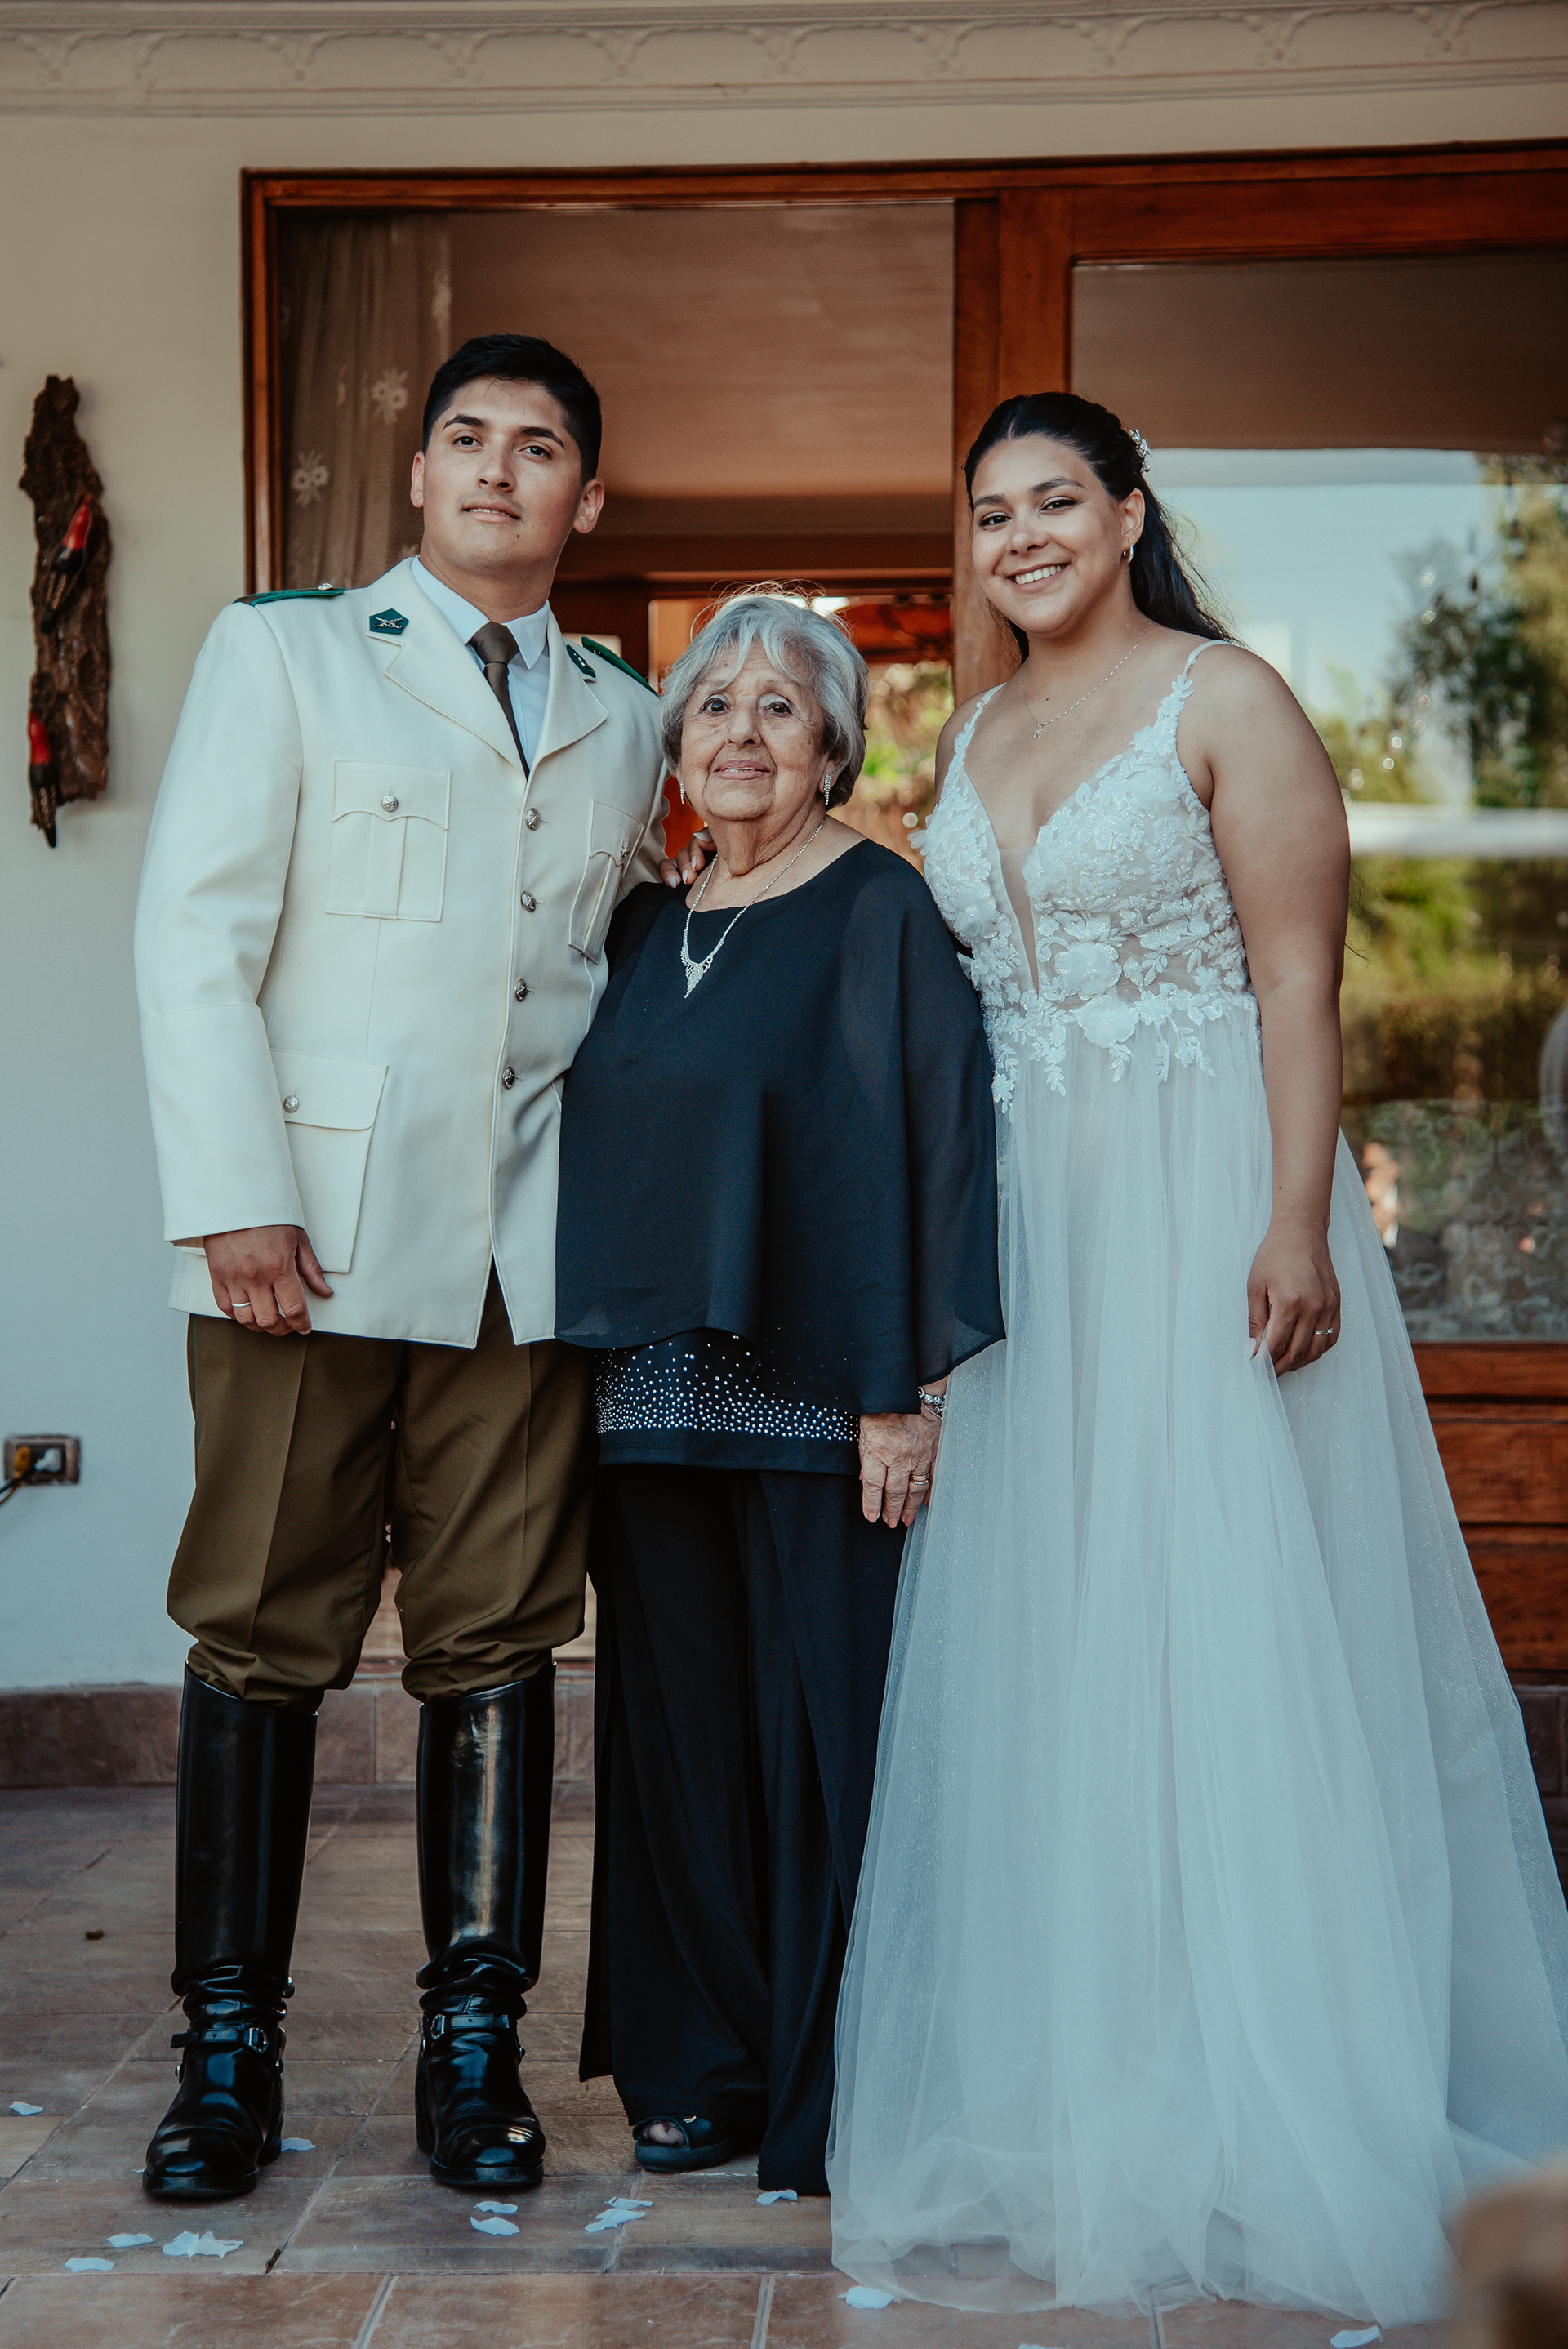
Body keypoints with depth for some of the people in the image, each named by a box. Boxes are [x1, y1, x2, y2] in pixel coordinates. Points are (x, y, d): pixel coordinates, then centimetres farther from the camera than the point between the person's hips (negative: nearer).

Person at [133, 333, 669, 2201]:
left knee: (497, 1645, 4)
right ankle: (228, 2050, 10)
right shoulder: (282, 653, 7)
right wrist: (234, 1197, -11)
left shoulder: (621, 722, 18)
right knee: (260, 1640, 0)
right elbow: (195, 939, -1)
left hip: (531, 1251, 3)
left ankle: (474, 2047, 13)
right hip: (312, 1233, -3)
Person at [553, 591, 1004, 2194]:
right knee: (678, 1729, 10)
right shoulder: (641, 929, 15)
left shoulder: (878, 911, -3)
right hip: (653, 1399, 6)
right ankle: (701, 2073, 21)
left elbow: (938, 1141, -9)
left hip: (813, 1398, -6)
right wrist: (594, 1367, 12)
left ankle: (832, 2101, 10)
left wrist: (907, 1388, -15)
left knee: (819, 1730, -1)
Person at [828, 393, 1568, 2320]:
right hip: (1019, 1223, 7)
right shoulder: (971, 740, 16)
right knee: (1038, 1640, 8)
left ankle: (1258, 2106, 8)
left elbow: (1299, 981, -10)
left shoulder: (1225, 700, -4)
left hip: (1202, 1203, -6)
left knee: (1223, 1620, -4)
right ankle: (1072, 2095, 20)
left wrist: (1299, 1224, -20)